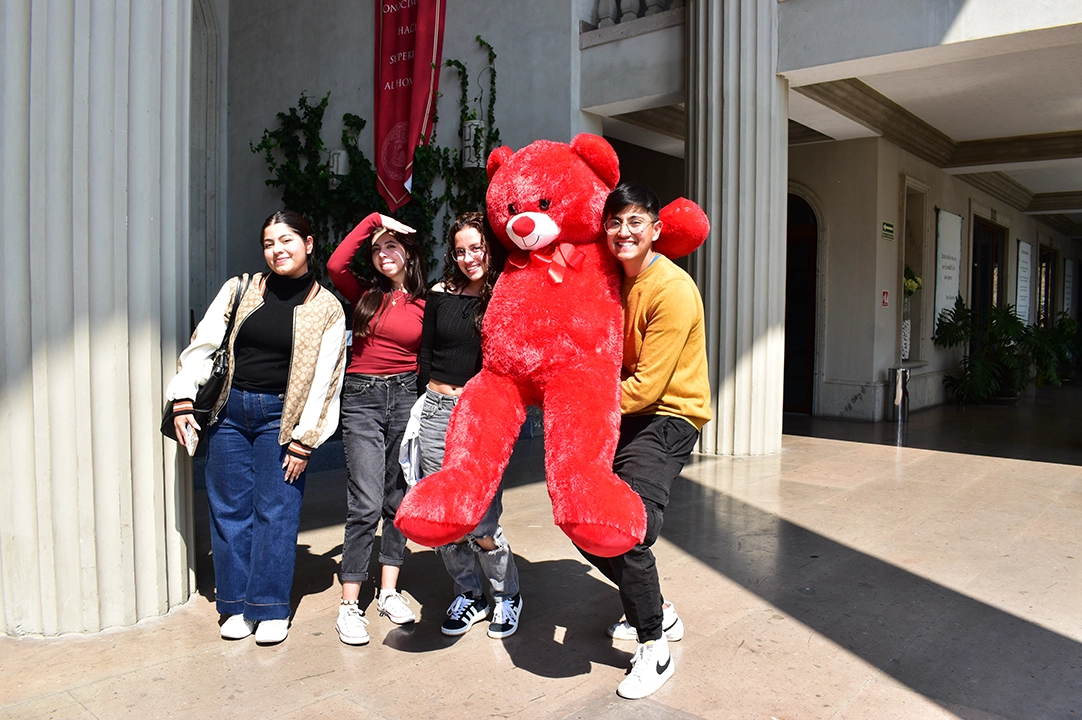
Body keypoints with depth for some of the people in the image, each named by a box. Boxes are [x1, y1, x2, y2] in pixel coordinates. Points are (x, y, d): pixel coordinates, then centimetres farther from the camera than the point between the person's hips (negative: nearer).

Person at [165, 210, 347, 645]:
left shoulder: (327, 309, -2)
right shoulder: (239, 290, 5)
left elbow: (322, 381, -4)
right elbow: (202, 345, 6)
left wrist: (304, 441, -7)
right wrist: (183, 400, -3)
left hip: (279, 416, -2)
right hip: (229, 410, 3)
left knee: (276, 511, 0)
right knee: (230, 508, 7)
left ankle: (271, 608, 14)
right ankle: (237, 605, 21)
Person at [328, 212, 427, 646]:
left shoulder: (424, 304, 7)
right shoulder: (365, 294, 6)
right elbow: (336, 264, -13)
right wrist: (373, 220, -6)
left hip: (406, 397, 2)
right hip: (362, 399, -2)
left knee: (398, 500, 9)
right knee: (366, 504, -9)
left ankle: (389, 591, 22)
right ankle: (349, 605, 0)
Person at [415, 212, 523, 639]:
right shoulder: (441, 295, 10)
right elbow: (426, 354, 16)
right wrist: (435, 395, 13)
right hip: (437, 412, 4)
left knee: (480, 522, -5)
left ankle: (507, 595, 22)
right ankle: (469, 596, 29)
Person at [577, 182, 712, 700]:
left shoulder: (672, 289, -19)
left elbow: (646, 386, -21)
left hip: (667, 416, -8)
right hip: (622, 413, 8)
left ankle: (654, 647, 2)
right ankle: (658, 612, 29)